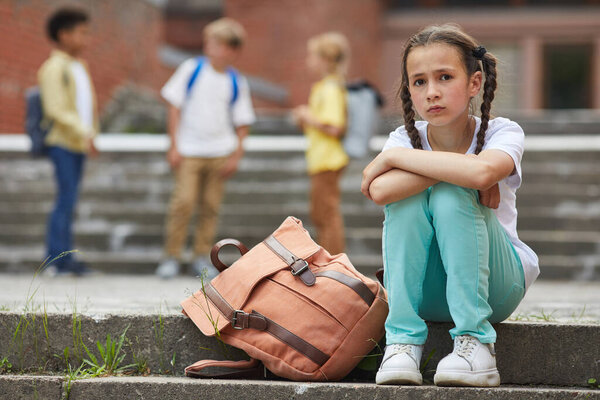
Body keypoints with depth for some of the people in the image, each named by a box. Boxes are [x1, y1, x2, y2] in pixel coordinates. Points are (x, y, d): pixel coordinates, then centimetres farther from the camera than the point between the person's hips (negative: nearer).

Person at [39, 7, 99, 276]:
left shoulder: (80, 67, 18)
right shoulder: (54, 68, -10)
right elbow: (56, 110, -17)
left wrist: (91, 134, 16)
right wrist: (83, 133, -21)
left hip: (79, 143, 8)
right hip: (62, 143, -8)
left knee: (69, 201, 8)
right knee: (66, 199, -12)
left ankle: (64, 259, 9)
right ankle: (55, 261, -11)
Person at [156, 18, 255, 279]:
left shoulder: (236, 83, 3)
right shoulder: (191, 69, -1)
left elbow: (242, 124, 9)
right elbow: (175, 107, 1)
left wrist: (236, 156, -1)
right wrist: (174, 145, -4)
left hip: (220, 153, 2)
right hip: (189, 151, -2)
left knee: (211, 206, 3)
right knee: (183, 201, -11)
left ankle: (202, 258, 14)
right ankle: (172, 257, -1)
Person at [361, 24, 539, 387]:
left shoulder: (502, 133, -11)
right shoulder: (406, 139, -4)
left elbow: (481, 172, -38)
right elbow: (379, 190, -29)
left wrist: (393, 156, -27)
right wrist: (457, 170, -28)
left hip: (498, 285, -2)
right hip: (426, 292, 2)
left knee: (450, 195, -27)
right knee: (408, 198, -24)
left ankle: (475, 343, -27)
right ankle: (403, 341, -24)